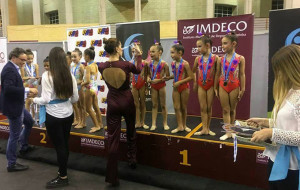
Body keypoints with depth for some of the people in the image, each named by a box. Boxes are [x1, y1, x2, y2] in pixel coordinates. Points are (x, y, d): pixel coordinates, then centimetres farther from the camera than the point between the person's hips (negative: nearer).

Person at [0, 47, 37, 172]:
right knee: (14, 135, 1)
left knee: (29, 122, 26)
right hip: (12, 107, -10)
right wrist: (27, 90, -31)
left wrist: (26, 92, 5)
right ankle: (11, 164, 15)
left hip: (17, 105, 10)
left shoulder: (13, 68, 9)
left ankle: (24, 146, 41)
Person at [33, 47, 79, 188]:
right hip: (68, 114, 5)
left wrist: (34, 99, 6)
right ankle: (62, 170, 36)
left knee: (59, 146, 6)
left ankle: (63, 177, 20)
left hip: (54, 116, -5)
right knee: (64, 143, 18)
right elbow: (75, 98, 4)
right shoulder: (70, 75, -1)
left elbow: (46, 100, -15)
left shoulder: (47, 75, -14)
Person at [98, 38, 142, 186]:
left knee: (112, 138, 4)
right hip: (127, 101, -1)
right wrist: (139, 56, 18)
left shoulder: (102, 67, -8)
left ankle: (112, 176, 7)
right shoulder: (126, 65, -16)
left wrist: (112, 57, 20)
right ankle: (132, 159, 40)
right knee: (131, 131, 25)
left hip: (112, 104, 2)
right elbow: (138, 70, 6)